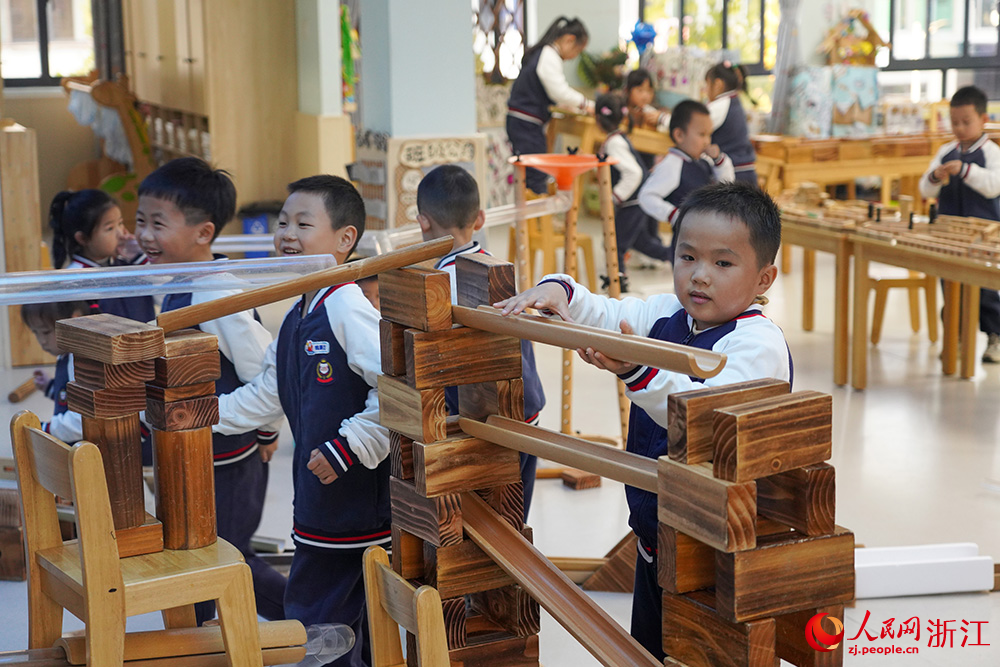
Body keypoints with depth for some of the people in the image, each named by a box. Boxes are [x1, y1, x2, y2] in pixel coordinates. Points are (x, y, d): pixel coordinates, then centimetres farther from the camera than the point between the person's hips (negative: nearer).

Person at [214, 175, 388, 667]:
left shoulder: (348, 308, -17)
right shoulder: (297, 317, 13)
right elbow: (270, 391, 24)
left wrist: (349, 448, -22)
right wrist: (215, 412, 16)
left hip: (359, 497, -9)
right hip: (320, 498, 9)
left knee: (315, 621, -3)